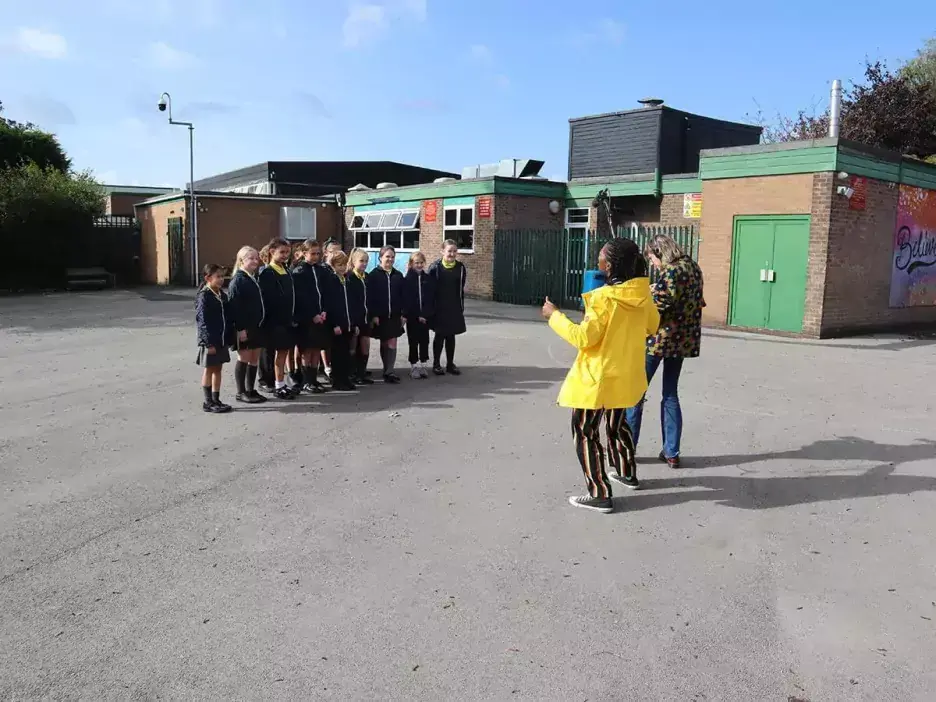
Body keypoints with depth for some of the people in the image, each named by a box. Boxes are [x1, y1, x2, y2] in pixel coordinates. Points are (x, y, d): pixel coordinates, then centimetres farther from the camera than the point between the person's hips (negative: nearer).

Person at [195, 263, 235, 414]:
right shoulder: (204, 296, -12)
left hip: (221, 339, 7)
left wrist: (228, 338, 9)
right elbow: (202, 321, -16)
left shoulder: (222, 295, 9)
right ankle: (208, 402, 11)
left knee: (218, 369, 12)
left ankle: (216, 400, 21)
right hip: (210, 340, -7)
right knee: (209, 370, 3)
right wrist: (209, 342, -19)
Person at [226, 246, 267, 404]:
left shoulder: (256, 278, 13)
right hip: (244, 327, -8)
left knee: (255, 359, 11)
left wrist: (262, 323, 13)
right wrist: (240, 328, -21)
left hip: (257, 326, 8)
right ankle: (241, 392, 9)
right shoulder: (238, 280, -11)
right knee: (244, 359, 0)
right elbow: (235, 306, -16)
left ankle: (251, 390, 21)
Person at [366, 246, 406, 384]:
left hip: (394, 315, 2)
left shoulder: (398, 275, 7)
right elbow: (370, 297, -7)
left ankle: (388, 372, -3)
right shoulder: (373, 275, -3)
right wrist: (373, 315, -13)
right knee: (384, 344, 8)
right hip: (380, 315, -2)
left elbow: (402, 296, 8)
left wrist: (403, 314, 2)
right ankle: (388, 371, 18)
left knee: (392, 344, -4)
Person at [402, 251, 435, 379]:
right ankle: (414, 366, 13)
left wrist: (425, 314, -11)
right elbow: (406, 300, -6)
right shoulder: (407, 279, -3)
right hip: (412, 317, -2)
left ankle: (423, 365, 18)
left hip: (425, 316, 2)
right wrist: (417, 316, -10)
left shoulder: (429, 279, 3)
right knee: (413, 342, 5)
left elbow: (431, 298, -1)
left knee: (424, 341, 8)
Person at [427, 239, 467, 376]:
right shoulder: (435, 267, -10)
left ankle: (450, 364, 20)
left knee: (451, 336, 9)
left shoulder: (461, 268, 1)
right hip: (439, 308, -3)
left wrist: (461, 308, 8)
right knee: (440, 335, 4)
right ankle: (436, 364, 16)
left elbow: (461, 289, 7)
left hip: (454, 308, 3)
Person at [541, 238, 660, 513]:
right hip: (626, 374, 8)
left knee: (585, 432, 3)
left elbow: (583, 338, -21)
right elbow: (652, 326, 14)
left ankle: (600, 494, 4)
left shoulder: (604, 298, -23)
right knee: (616, 423, 28)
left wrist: (555, 316, -11)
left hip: (598, 378, -8)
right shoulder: (642, 294, -2)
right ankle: (627, 472, 43)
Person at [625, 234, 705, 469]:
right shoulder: (693, 267, 10)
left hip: (660, 338, -8)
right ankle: (671, 453, 15)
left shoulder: (670, 272, -16)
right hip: (682, 339, 8)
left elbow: (657, 307, -20)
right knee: (671, 395, 14)